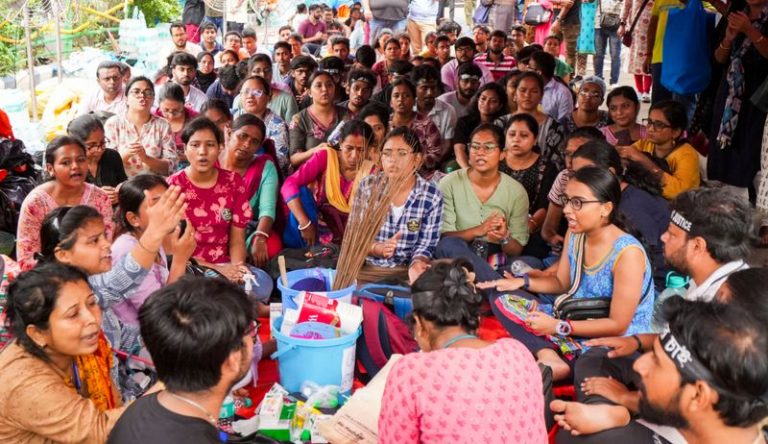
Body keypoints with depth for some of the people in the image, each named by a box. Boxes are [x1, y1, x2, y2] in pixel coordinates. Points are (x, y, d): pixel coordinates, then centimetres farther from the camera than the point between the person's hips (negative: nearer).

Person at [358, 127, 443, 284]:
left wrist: (417, 265, -26)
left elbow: (425, 245, -4)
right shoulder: (367, 186, -4)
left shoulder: (432, 196, -6)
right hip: (366, 268, 0)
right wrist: (377, 248, -20)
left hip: (405, 271, 0)